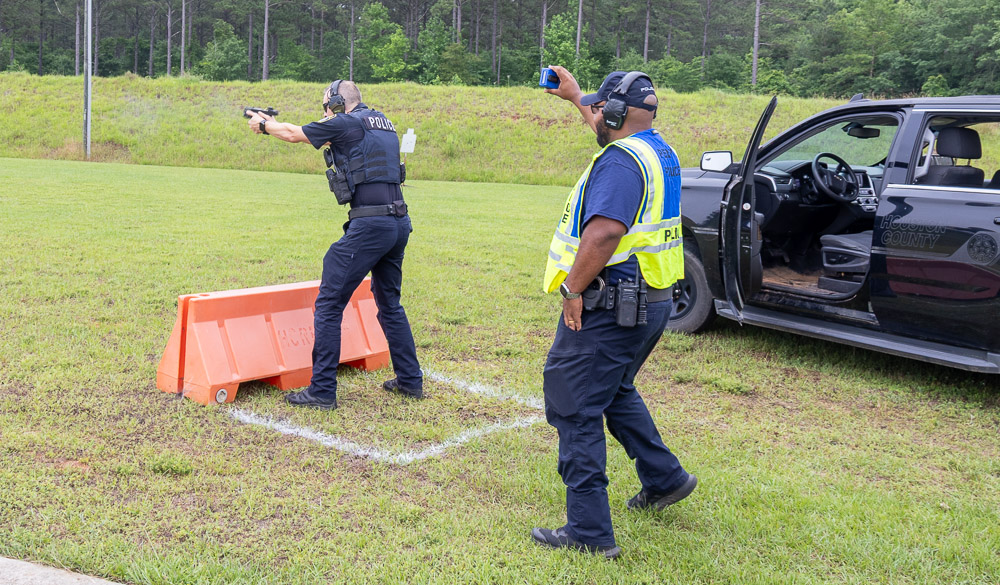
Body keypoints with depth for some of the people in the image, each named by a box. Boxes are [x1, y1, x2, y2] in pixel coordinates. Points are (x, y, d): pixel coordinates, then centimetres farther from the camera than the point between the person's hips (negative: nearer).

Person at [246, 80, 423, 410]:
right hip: (399, 223, 9)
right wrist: (273, 123, 39)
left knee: (329, 304, -2)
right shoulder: (384, 125, 20)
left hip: (369, 225, -8)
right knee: (389, 303, 21)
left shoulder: (346, 124, -4)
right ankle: (410, 381, 25)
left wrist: (264, 125, 30)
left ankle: (322, 391, -1)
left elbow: (294, 135, 9)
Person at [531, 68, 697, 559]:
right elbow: (612, 130, 35)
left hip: (610, 307, -10)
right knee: (615, 391, 29)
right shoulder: (657, 151, 13)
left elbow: (604, 232, -31)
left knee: (576, 411, -2)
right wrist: (574, 96, 43)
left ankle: (589, 531, 3)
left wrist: (573, 288, -21)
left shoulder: (620, 160, -18)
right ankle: (664, 479, 38)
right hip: (649, 302, 10)